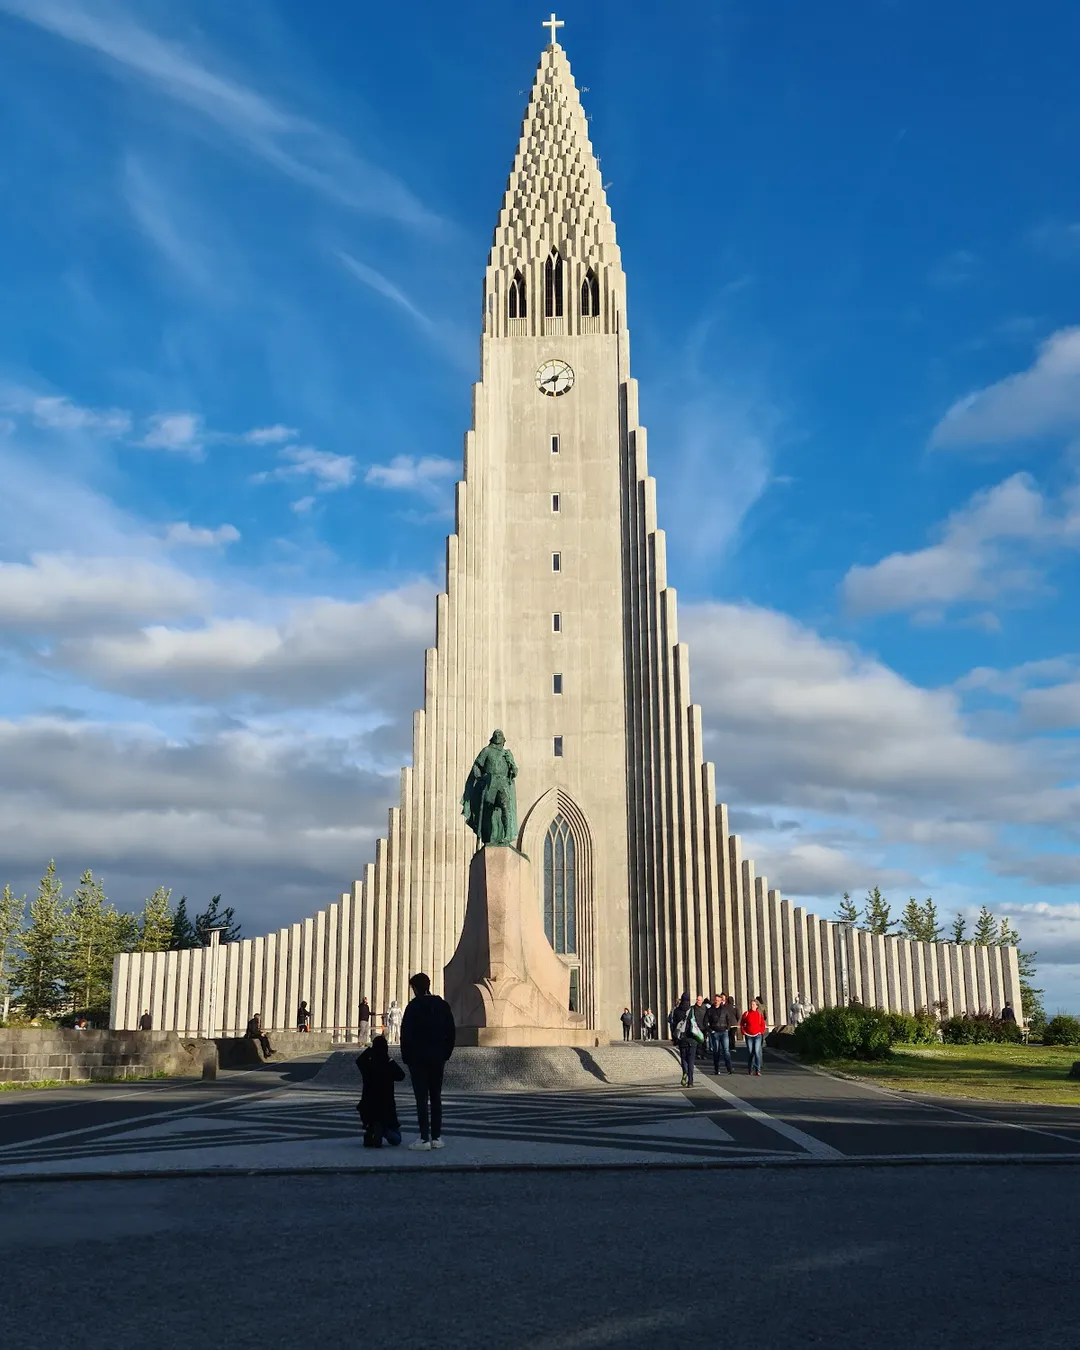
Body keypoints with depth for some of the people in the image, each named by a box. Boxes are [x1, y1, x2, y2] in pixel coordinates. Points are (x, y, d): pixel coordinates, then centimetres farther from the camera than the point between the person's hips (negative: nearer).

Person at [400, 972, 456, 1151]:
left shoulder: (414, 1006, -7)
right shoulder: (443, 1005, 6)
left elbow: (406, 1034, -9)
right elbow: (452, 1033, 8)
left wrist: (406, 1057, -1)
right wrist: (445, 1054, 12)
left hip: (418, 1058, -4)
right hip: (437, 1059, 4)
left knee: (421, 1098, -3)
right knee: (436, 1097, 10)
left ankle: (424, 1138, -7)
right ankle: (436, 1137, 10)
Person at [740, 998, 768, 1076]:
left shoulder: (760, 1014, 3)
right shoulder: (746, 1014, 2)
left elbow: (763, 1024, 9)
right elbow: (742, 1024, 9)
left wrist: (761, 1032, -3)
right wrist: (743, 1032, 0)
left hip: (757, 1035, -1)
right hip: (749, 1036, 1)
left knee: (757, 1052, -11)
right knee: (750, 1052, 8)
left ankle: (757, 1070, -11)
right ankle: (750, 1069, 22)